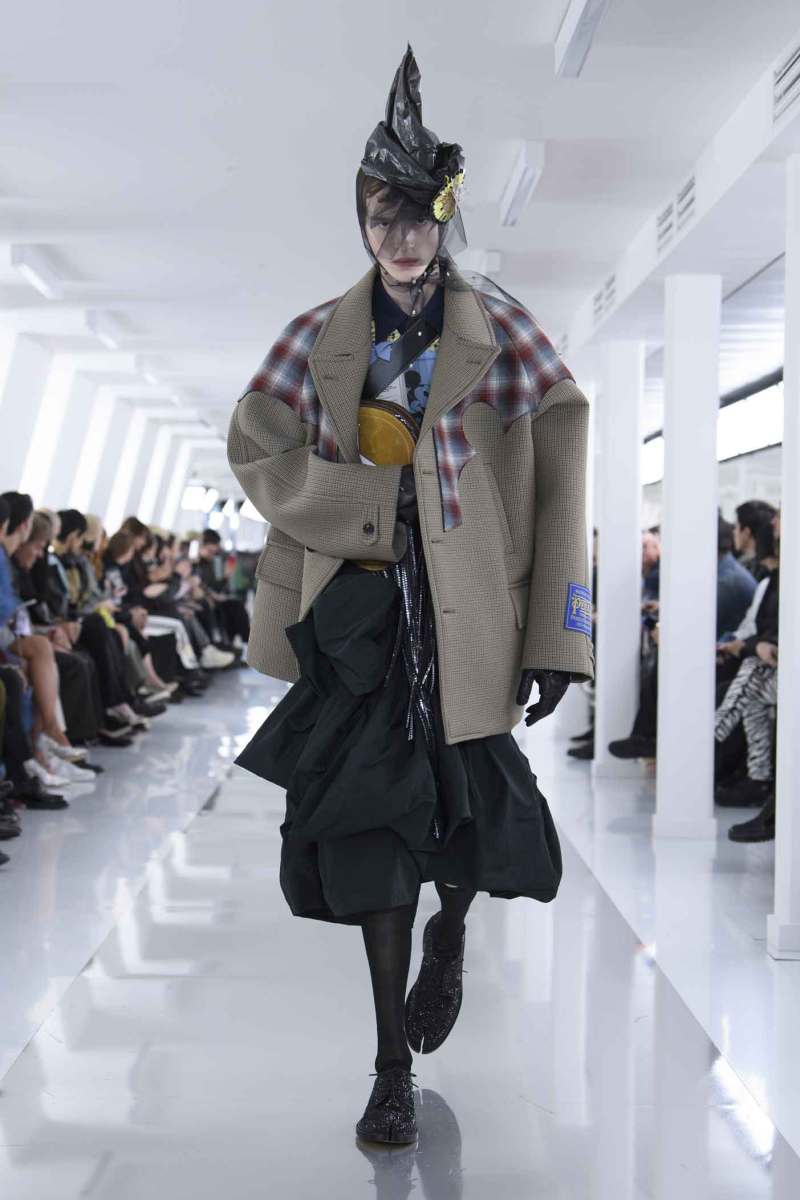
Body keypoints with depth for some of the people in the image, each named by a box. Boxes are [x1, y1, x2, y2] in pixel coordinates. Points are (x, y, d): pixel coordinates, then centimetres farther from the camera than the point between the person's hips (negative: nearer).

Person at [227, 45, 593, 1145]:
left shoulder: (501, 332, 0)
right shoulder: (320, 339, 5)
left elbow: (560, 485, -2)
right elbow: (255, 448, 6)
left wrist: (558, 636, -8)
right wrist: (371, 505, -10)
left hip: (474, 618, 0)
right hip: (364, 613, 1)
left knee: (471, 809, 6)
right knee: (374, 821, 1)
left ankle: (450, 939, 44)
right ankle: (393, 1064, 15)